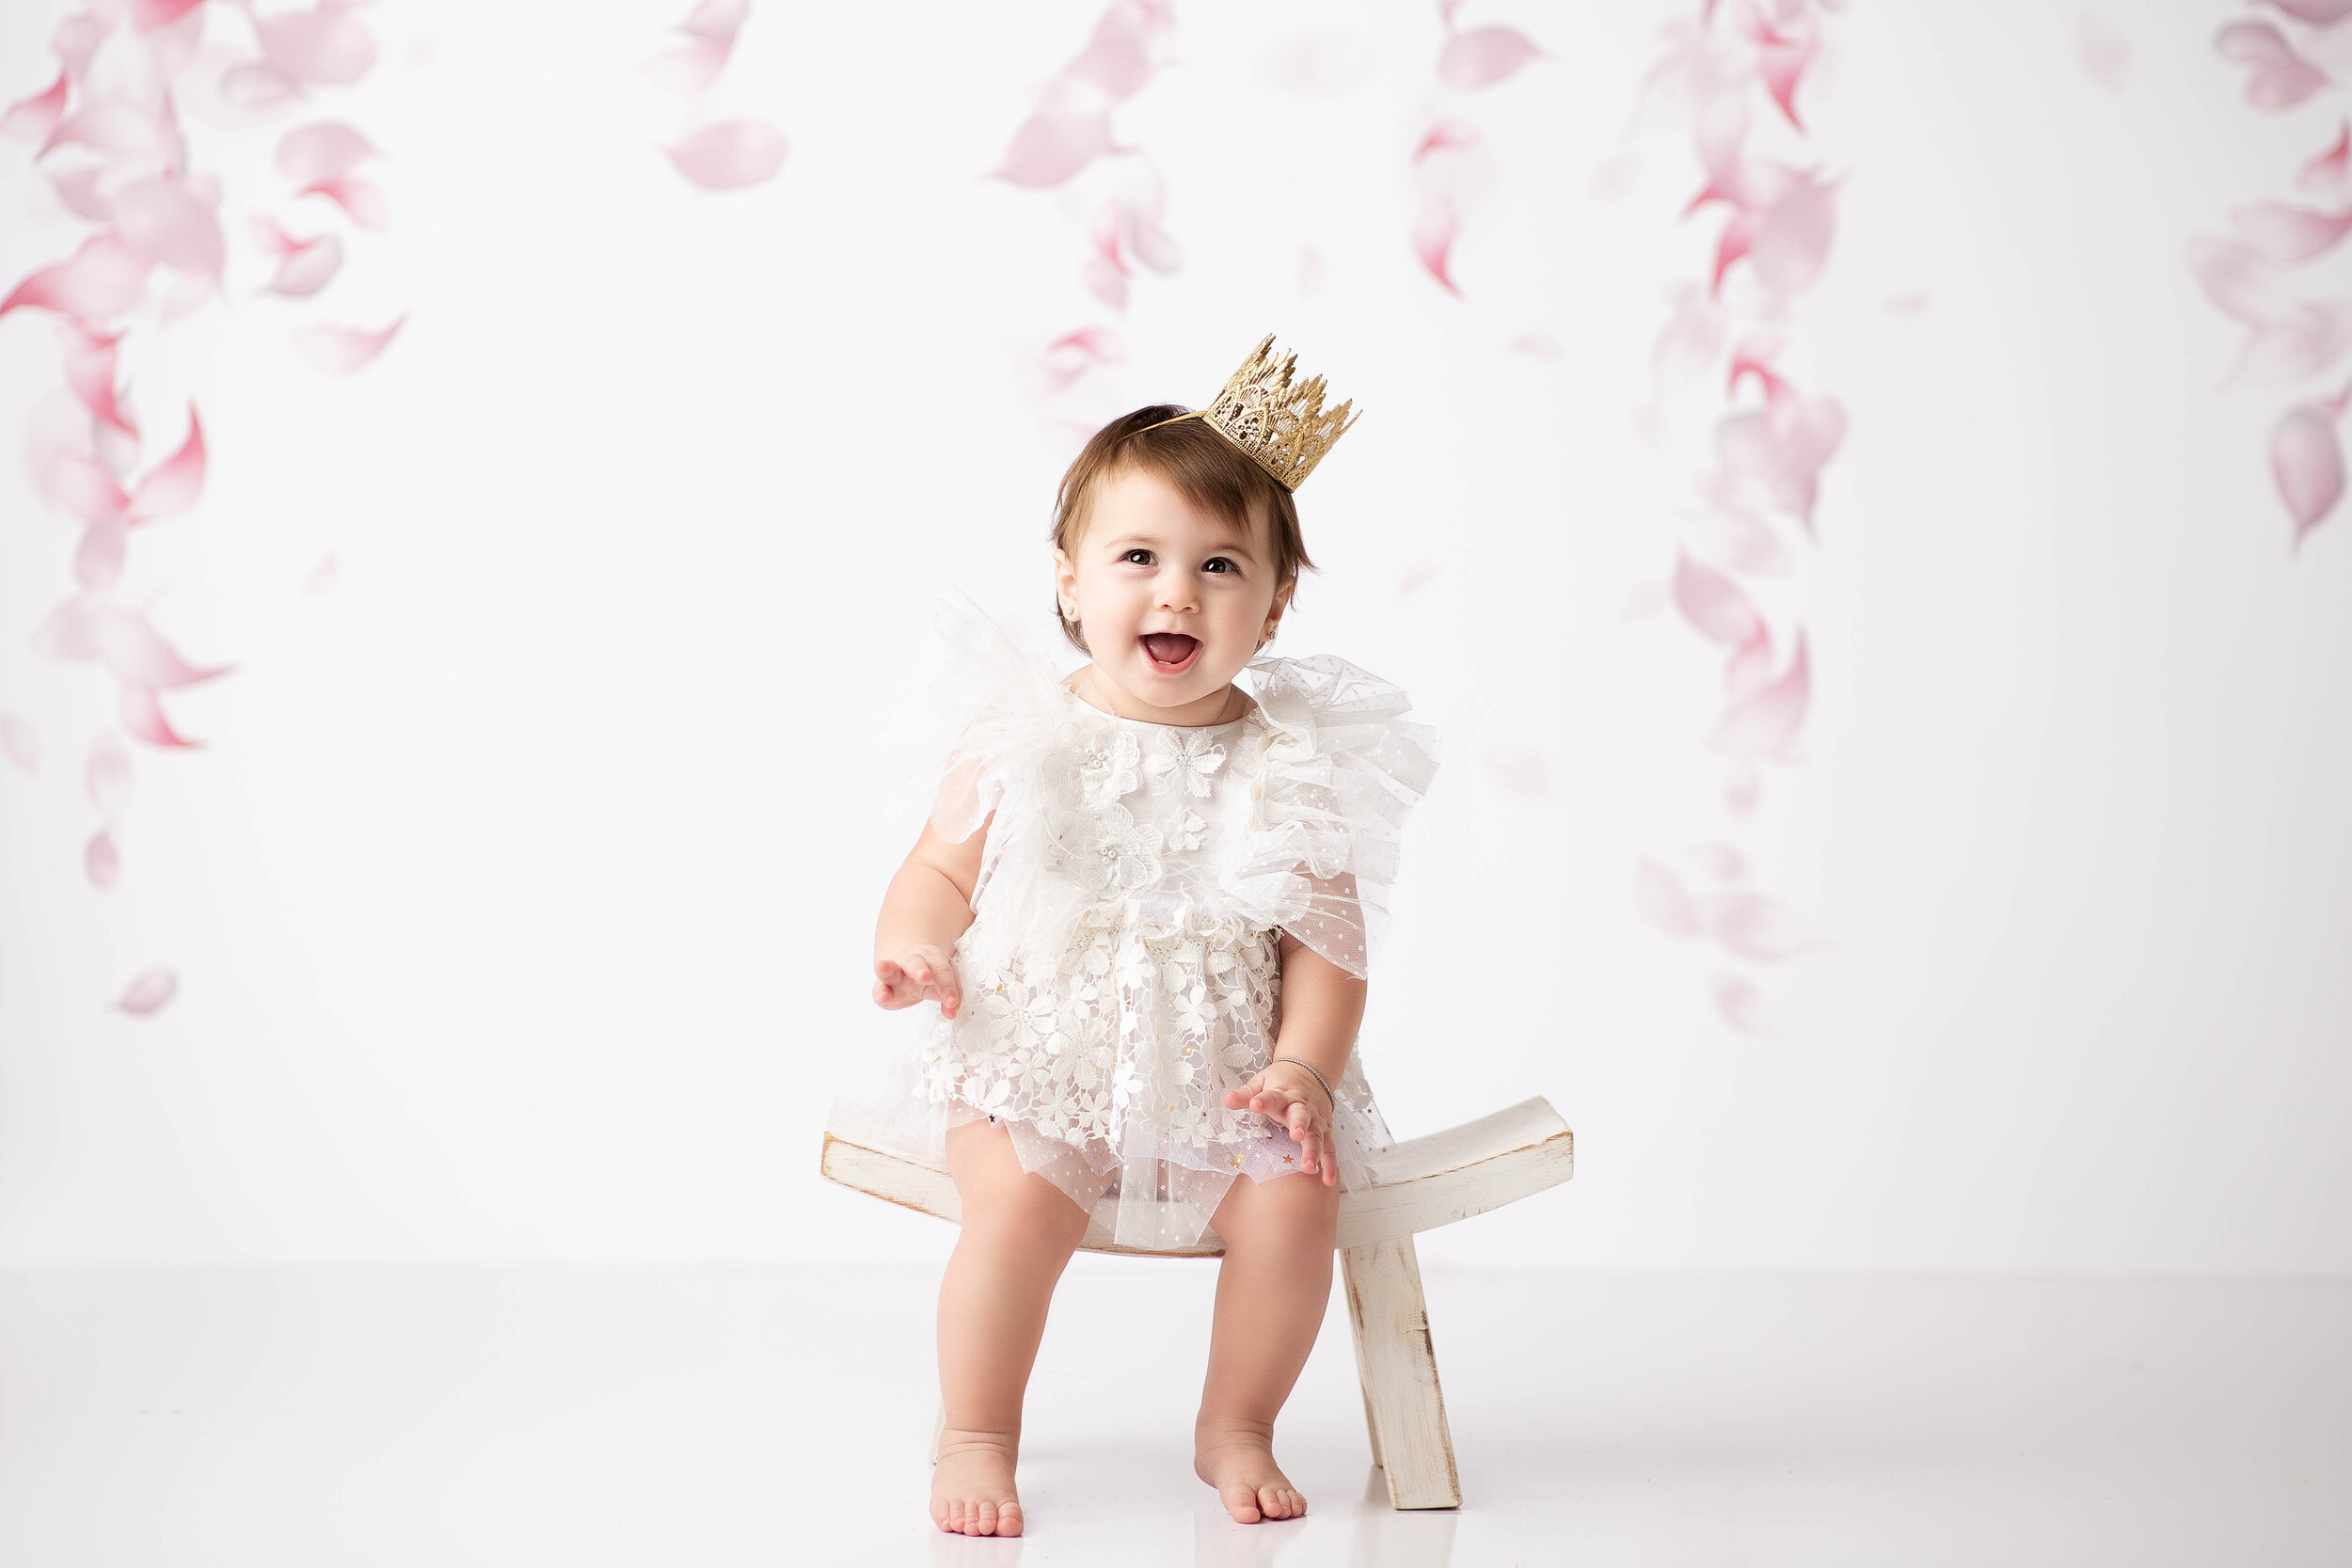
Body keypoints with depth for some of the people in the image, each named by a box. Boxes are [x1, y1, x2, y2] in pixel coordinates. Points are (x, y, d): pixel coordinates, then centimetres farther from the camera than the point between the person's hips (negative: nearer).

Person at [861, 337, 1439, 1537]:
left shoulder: (1293, 764, -1)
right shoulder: (1022, 733, -2)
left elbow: (1327, 940, 1)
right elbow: (943, 869, 7)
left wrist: (1301, 1068, -12)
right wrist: (912, 942, -15)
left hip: (1223, 1073, 2)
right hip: (1038, 1053, -1)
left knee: (1295, 1198, -20)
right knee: (1016, 1200, -27)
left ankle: (1236, 1430, 7)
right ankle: (976, 1439, -2)